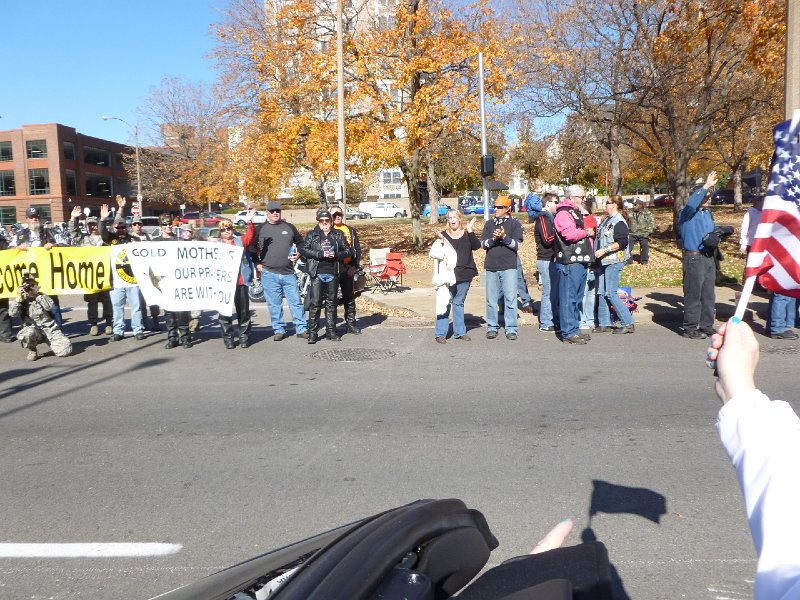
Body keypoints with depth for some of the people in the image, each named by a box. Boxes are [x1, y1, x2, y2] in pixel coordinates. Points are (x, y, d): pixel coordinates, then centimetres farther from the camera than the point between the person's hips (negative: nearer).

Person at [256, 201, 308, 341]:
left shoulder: (289, 227, 9)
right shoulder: (261, 229, 5)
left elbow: (301, 243, 19)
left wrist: (298, 255, 2)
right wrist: (258, 265, 0)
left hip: (288, 273, 1)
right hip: (269, 273, -1)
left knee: (296, 302, 2)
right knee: (274, 305, 4)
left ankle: (301, 329, 9)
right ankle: (279, 330, 15)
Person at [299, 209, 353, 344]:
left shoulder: (338, 235, 13)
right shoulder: (311, 235, 8)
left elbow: (348, 250, 10)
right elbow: (303, 249, -3)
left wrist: (336, 254, -10)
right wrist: (321, 254, -14)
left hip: (333, 273, 2)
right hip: (317, 274, -2)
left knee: (331, 303, 9)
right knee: (315, 304, -5)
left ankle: (331, 331, 17)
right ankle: (312, 333, 1)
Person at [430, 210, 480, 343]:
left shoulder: (467, 235, 7)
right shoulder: (443, 235, 3)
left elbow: (476, 246, -9)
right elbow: (436, 254, 0)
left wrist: (470, 230, -16)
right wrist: (440, 241, -16)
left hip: (464, 275, 2)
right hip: (448, 275, -2)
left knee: (459, 303, 13)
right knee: (444, 303, -5)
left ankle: (459, 332, 20)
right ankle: (440, 333, -2)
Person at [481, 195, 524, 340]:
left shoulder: (514, 224, 4)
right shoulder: (489, 224, 14)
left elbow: (517, 245, -3)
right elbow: (483, 244, 5)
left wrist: (504, 237, -16)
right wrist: (494, 239, -12)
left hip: (509, 267, -3)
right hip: (491, 267, 3)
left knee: (510, 298, -5)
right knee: (491, 299, 6)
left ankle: (511, 329, 0)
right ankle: (492, 327, 14)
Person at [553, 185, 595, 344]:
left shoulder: (576, 212, 22)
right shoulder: (563, 213, -11)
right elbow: (569, 233, -25)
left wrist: (589, 233, 17)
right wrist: (586, 232, -9)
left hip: (580, 261, 11)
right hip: (569, 262, -11)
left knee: (577, 297, 15)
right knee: (568, 298, -7)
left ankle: (574, 329, 24)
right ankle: (569, 333, -5)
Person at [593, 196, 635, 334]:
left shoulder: (619, 222, -13)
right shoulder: (607, 220, 16)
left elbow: (622, 242, -21)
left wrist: (604, 250, -23)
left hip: (614, 261, -9)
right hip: (605, 261, 10)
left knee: (610, 293, -10)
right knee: (602, 292, 10)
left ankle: (628, 323, -2)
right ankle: (604, 324, 17)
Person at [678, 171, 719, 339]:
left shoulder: (707, 212, 18)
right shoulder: (687, 213, -8)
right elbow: (691, 204, -32)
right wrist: (706, 186, -33)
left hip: (709, 257, 8)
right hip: (694, 258, -8)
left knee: (708, 294, 12)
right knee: (693, 294, -5)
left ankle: (707, 326, 21)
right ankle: (690, 328, 1)